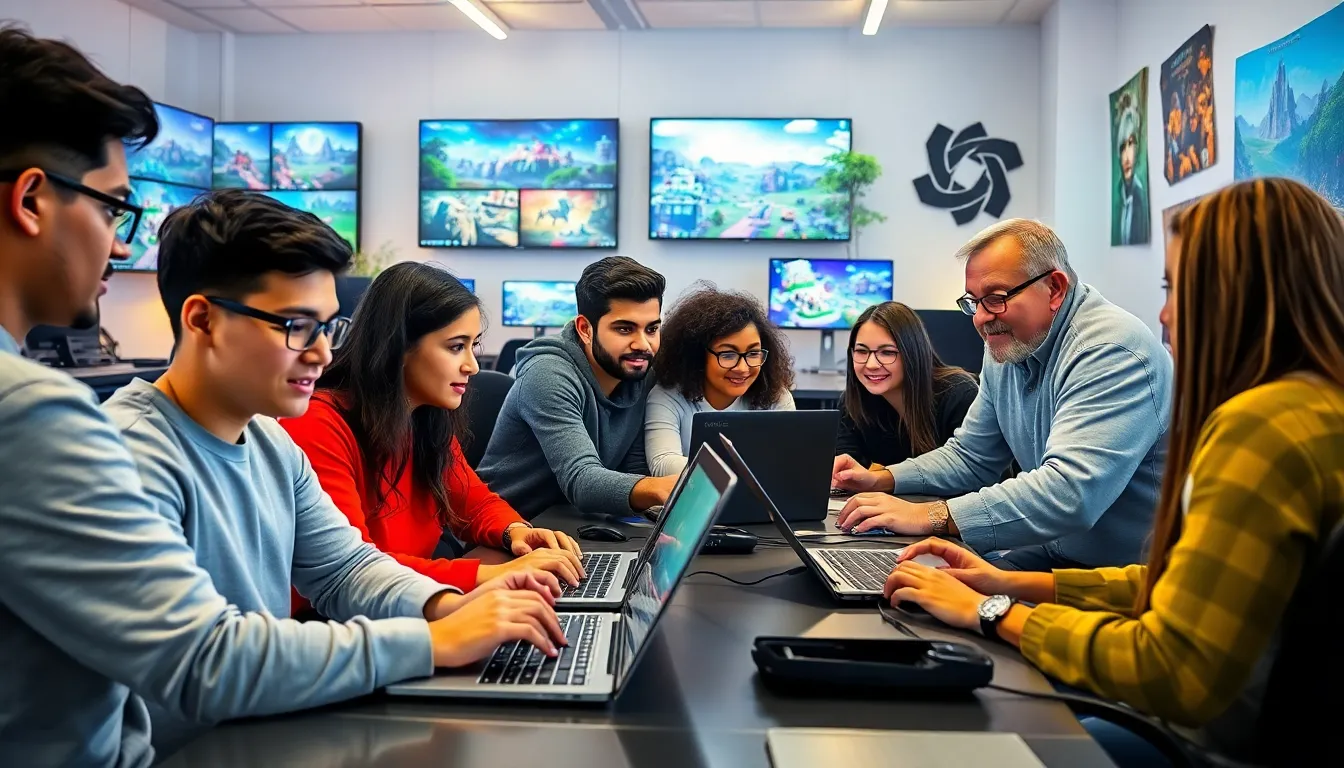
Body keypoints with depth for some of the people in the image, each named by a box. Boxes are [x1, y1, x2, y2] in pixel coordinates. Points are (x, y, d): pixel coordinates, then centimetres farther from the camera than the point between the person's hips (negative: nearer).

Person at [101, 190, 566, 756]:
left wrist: (447, 606, -10)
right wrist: (434, 643, -27)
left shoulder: (270, 441, 5)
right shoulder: (129, 454, -22)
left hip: (272, 732, 7)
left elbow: (344, 567, 10)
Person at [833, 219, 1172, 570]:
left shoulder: (1112, 352, -22)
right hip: (1055, 552, 7)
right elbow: (969, 456, 17)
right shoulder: (1006, 347, 6)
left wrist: (931, 516, -33)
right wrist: (882, 479, 2)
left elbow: (1070, 492, -34)